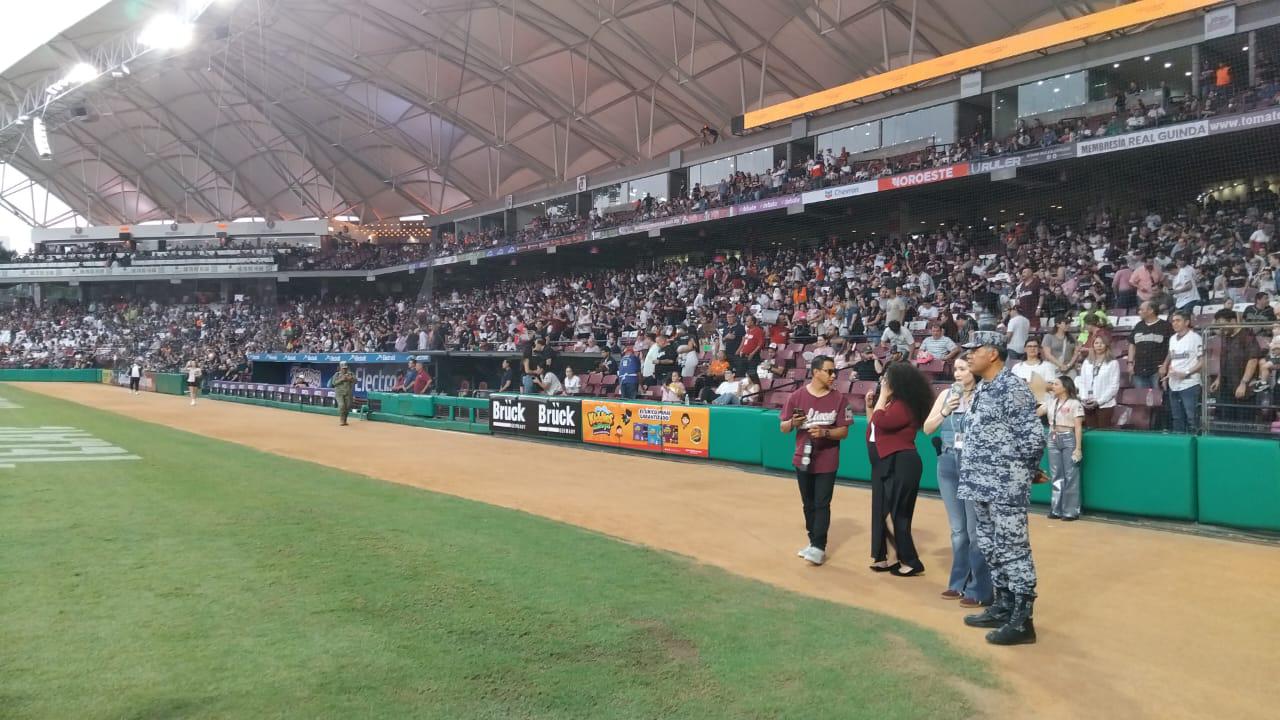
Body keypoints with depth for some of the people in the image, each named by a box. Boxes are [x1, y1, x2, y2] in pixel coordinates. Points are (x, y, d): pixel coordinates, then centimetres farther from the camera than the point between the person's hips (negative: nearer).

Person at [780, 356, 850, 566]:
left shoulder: (838, 399, -7)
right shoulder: (797, 396, -4)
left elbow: (844, 431, -5)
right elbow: (783, 427, 2)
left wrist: (825, 432, -23)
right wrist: (793, 423, -21)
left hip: (827, 462, -2)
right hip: (803, 460, 2)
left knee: (822, 504, -5)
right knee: (808, 504, 13)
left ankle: (819, 547, -5)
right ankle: (813, 542, 26)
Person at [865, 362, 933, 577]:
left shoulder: (904, 405, -16)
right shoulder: (891, 402, 16)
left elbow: (881, 422, -27)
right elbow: (873, 427, 20)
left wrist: (882, 397, -14)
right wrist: (870, 405, 10)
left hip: (900, 464, -11)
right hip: (885, 463, 11)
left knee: (894, 513, -7)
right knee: (881, 512, 13)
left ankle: (910, 562, 1)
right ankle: (884, 557, 20)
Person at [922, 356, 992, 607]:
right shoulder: (946, 394, 9)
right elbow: (927, 428, 9)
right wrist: (945, 411, -4)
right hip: (948, 463, 6)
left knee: (975, 529, -4)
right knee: (957, 529, 15)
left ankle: (979, 590, 4)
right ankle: (959, 583, 26)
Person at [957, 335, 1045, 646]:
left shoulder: (1013, 389, -15)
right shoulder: (981, 390, 13)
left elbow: (1033, 439, -18)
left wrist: (1017, 475, -7)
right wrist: (977, 474, 11)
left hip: (1006, 488, -9)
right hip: (983, 486, 9)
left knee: (1012, 549, -3)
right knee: (991, 548, 16)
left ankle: (1022, 621, 4)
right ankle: (1002, 607, 29)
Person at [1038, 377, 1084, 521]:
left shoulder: (1074, 403, -6)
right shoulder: (1050, 401, 11)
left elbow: (1078, 427, -9)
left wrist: (1078, 448, -13)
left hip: (1068, 439, -6)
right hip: (1053, 439, 6)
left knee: (1071, 476, 0)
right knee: (1056, 476, 10)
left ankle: (1071, 511, 5)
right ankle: (1056, 510, 16)